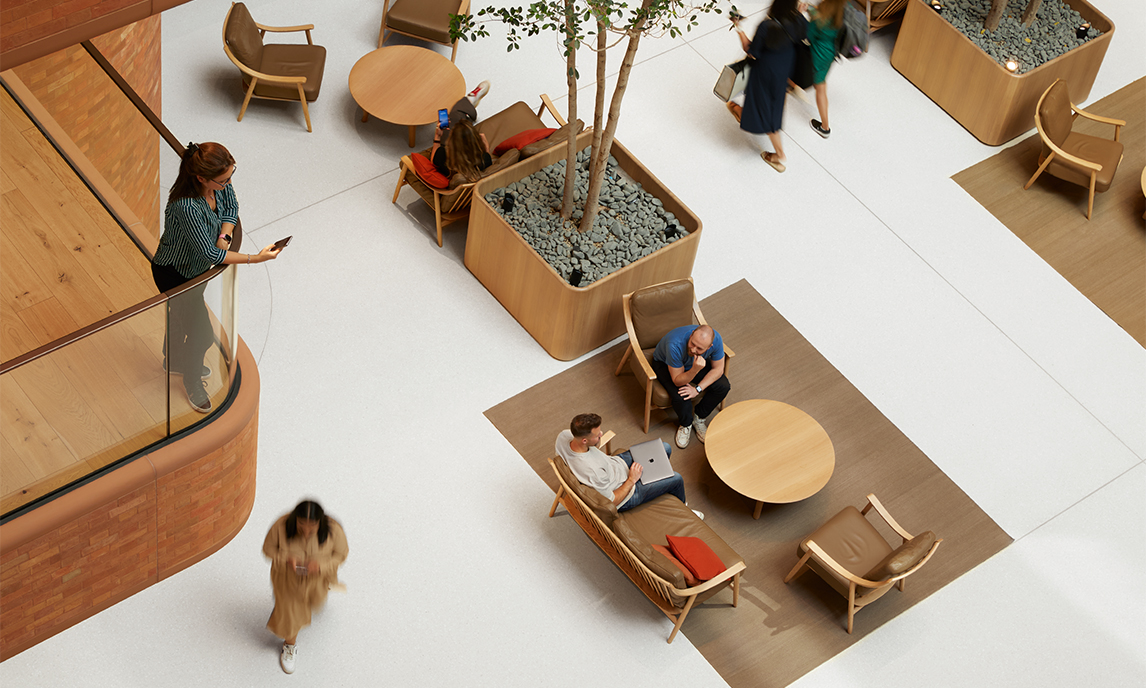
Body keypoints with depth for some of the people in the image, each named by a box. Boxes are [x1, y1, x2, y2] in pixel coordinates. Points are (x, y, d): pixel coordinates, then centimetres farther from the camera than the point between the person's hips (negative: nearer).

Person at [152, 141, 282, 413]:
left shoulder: (221, 182, -22)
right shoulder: (186, 206, -43)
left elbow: (231, 208, -1)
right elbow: (209, 253, -36)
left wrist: (223, 237, -18)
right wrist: (255, 258, -35)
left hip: (196, 267, 7)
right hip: (175, 274, -7)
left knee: (187, 315, 31)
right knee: (202, 334, 10)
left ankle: (175, 360, 60)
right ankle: (192, 381, 40)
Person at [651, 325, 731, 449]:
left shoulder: (716, 339, -31)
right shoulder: (675, 345, -43)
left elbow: (718, 369, -14)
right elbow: (678, 381, -32)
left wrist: (698, 389, -25)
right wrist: (695, 369, -51)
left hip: (697, 362, 4)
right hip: (665, 363, -4)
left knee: (723, 386, -15)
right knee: (680, 396, -30)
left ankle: (699, 417, 10)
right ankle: (686, 424, 5)